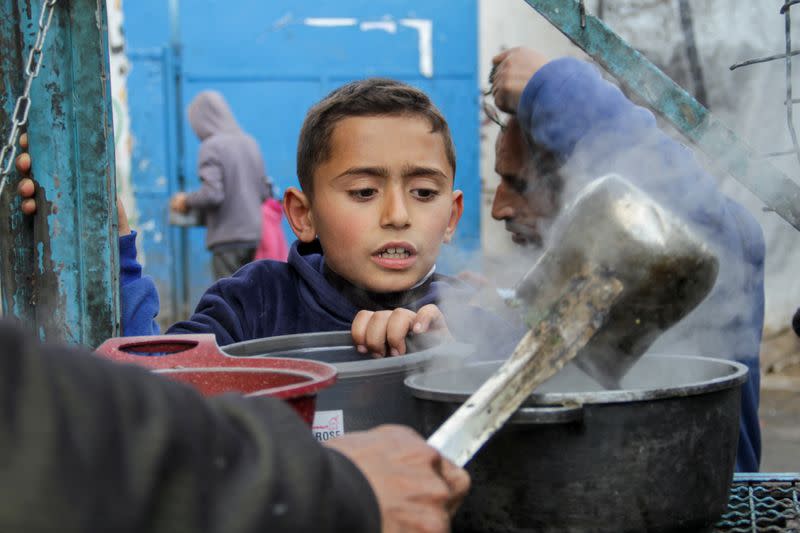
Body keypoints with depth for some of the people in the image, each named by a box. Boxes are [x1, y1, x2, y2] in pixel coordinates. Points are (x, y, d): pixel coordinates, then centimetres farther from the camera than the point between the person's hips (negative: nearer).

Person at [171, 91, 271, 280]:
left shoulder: (211, 147, -11)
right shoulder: (250, 143, 9)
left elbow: (212, 194, -19)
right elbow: (265, 193, 11)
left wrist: (186, 201, -2)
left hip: (228, 238, -6)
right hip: (255, 235, 6)